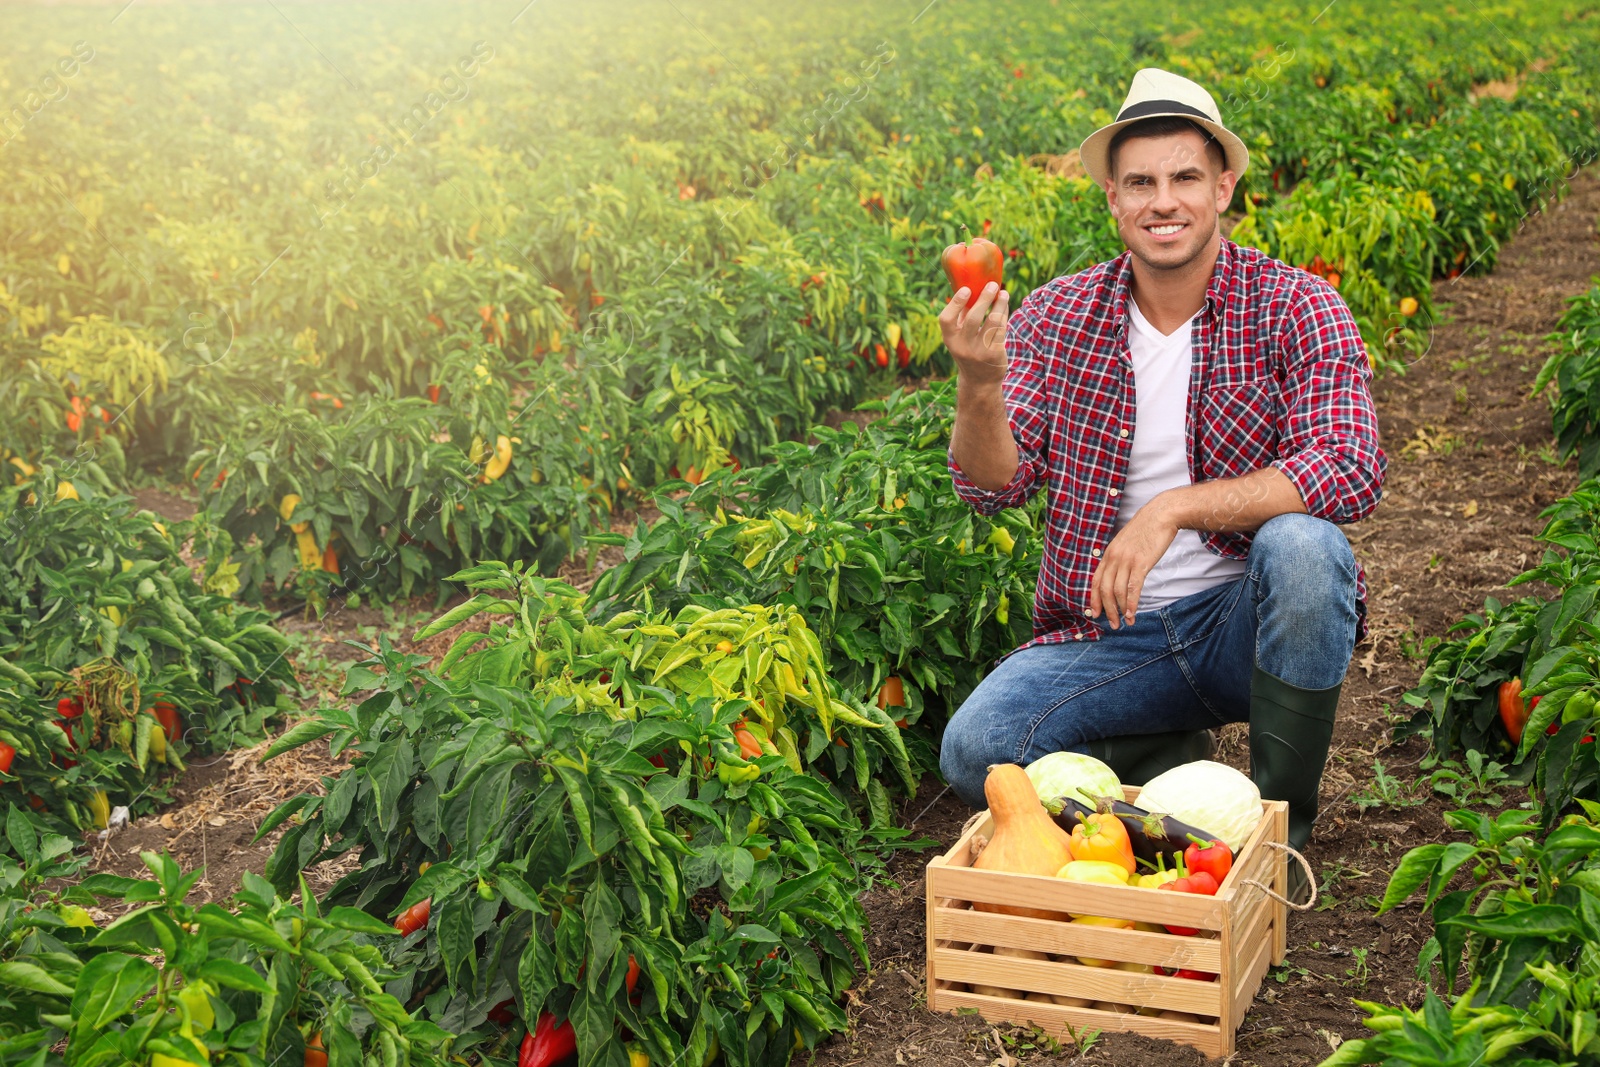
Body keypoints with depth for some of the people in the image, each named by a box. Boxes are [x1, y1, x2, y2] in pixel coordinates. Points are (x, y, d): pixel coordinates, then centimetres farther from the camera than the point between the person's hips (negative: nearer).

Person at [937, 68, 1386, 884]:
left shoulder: (1296, 309, -7)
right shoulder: (1056, 317, 0)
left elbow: (1351, 472, -21)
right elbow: (993, 487, -7)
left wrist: (1173, 509, -29)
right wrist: (980, 382, -29)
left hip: (1248, 622, -1)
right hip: (1110, 633, 2)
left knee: (1302, 547, -35)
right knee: (973, 750, -23)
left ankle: (1283, 815, -11)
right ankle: (1175, 763, 6)